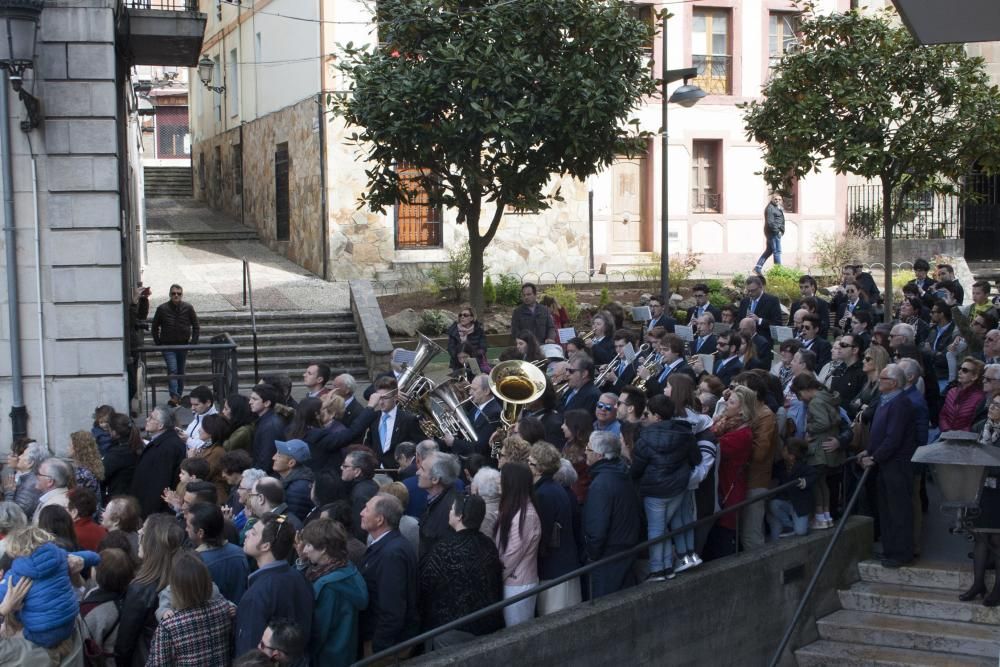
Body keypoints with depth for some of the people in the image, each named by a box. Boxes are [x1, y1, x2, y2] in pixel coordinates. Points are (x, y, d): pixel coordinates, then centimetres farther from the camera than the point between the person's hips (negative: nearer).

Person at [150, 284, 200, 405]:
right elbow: (154, 328, 5)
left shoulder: (188, 308, -3)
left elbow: (196, 327, 6)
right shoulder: (162, 309, -6)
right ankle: (174, 396, -26)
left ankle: (179, 396, 22)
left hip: (183, 345, 2)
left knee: (181, 372, 11)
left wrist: (193, 342, -1)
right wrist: (158, 343, 0)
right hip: (168, 345, -2)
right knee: (172, 370, -16)